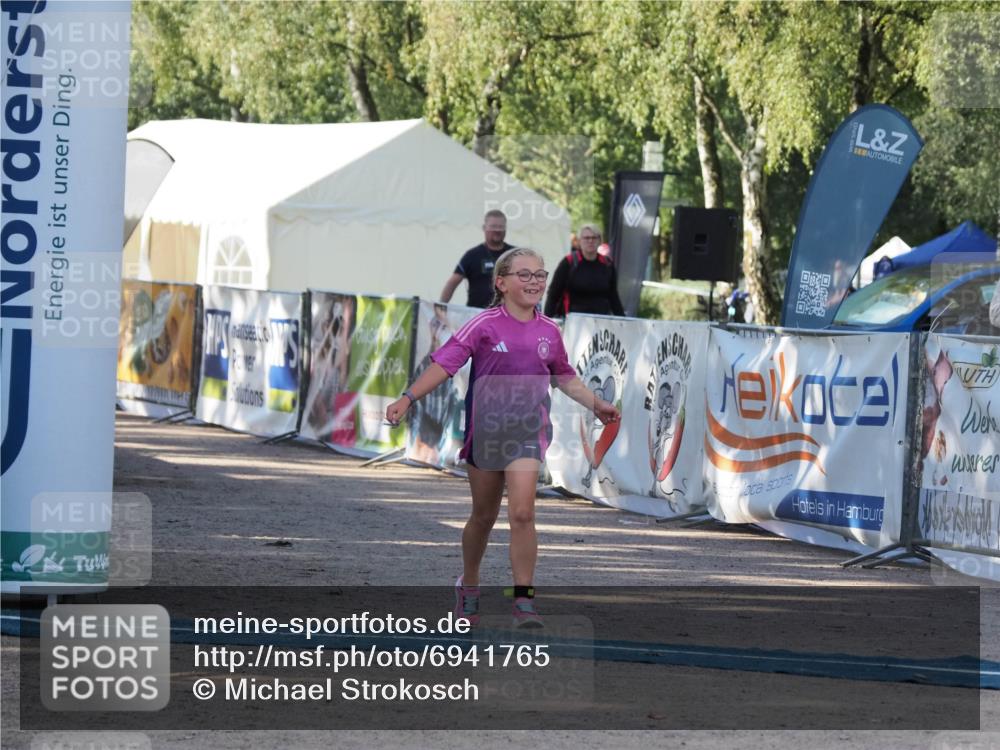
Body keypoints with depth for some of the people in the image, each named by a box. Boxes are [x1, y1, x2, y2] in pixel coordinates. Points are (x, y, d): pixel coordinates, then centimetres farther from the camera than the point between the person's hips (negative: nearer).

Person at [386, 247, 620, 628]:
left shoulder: (548, 331, 3)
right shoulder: (486, 325, -9)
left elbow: (565, 378, 21)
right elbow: (445, 362, -14)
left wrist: (597, 405, 16)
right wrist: (407, 398, -23)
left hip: (527, 430, 1)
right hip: (486, 427, -1)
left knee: (522, 513, -15)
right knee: (484, 516, 12)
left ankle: (524, 600, -12)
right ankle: (468, 586, 35)